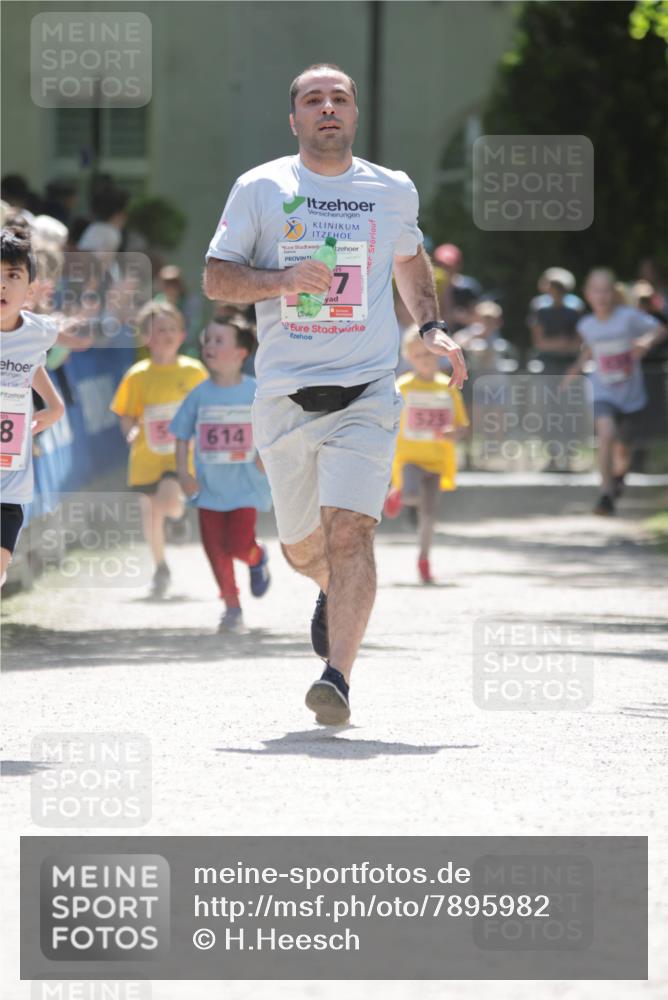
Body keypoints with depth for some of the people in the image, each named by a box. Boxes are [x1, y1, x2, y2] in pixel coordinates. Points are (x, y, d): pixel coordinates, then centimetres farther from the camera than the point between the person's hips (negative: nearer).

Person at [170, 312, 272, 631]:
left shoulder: (256, 393, -6)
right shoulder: (199, 395, 0)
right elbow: (182, 436, 6)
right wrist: (183, 473, -5)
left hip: (245, 485, -3)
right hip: (209, 486, 3)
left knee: (237, 544, -15)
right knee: (215, 549, 3)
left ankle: (257, 558, 22)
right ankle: (231, 607, 19)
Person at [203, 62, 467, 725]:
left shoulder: (394, 192, 9)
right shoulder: (260, 188, 3)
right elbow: (215, 278, 1)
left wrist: (430, 328, 14)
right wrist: (283, 280, -16)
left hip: (365, 394, -1)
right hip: (284, 392, 1)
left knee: (350, 531, -19)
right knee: (301, 546, 11)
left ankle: (337, 676, -23)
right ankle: (336, 592, 47)